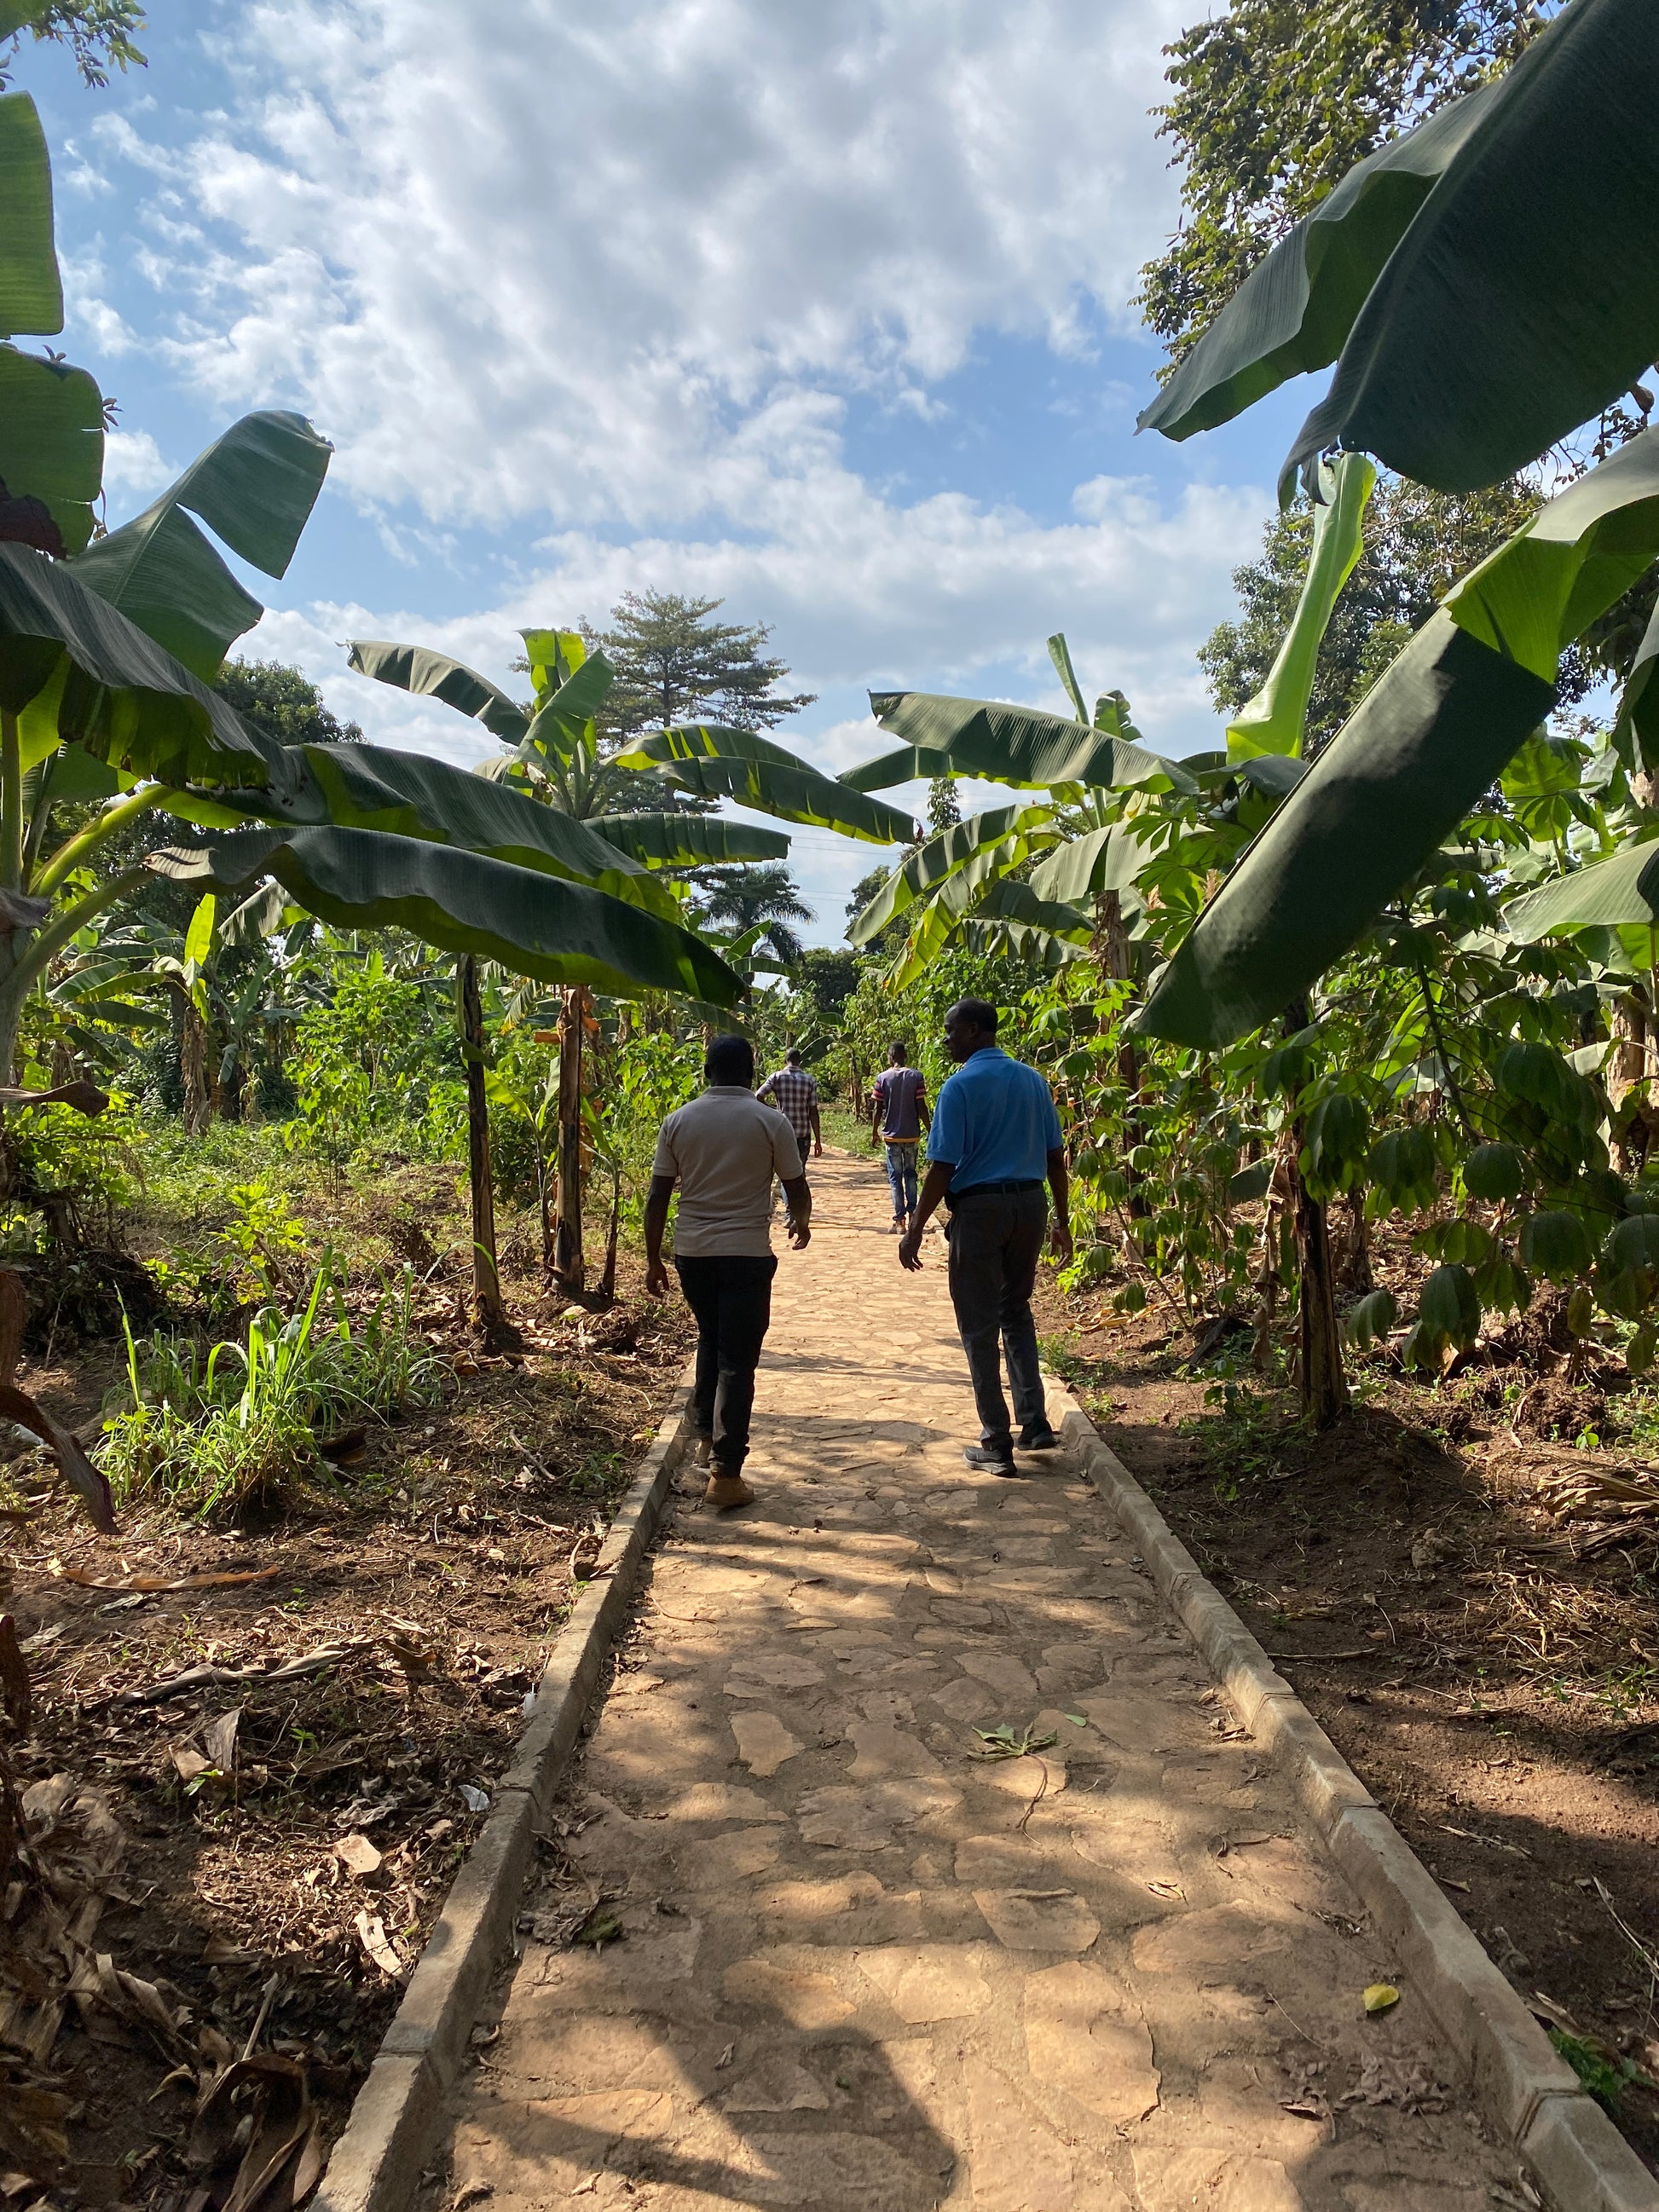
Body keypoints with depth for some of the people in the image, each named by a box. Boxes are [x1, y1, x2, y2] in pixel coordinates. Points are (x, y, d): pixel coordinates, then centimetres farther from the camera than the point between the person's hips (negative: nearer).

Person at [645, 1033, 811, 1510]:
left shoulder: (678, 1121, 2)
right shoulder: (769, 1122, -5)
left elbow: (657, 1197, 3)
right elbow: (797, 1189, 2)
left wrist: (653, 1259, 12)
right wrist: (801, 1224, 23)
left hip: (692, 1252, 3)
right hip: (746, 1254, -3)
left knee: (710, 1342, 25)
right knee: (737, 1359, 1)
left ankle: (707, 1438, 31)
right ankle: (725, 1473, 0)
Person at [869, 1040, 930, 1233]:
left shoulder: (883, 1078, -5)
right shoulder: (916, 1076, -4)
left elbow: (877, 1109, -4)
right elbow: (921, 1107, -6)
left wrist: (874, 1132, 7)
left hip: (892, 1135, -1)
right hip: (912, 1135, 1)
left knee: (895, 1177, 5)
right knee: (910, 1174, 19)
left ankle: (900, 1221, 3)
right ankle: (912, 1214, 17)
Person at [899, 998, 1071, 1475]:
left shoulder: (961, 1086, -11)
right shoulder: (1033, 1080, 8)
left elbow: (943, 1167, -14)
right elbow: (1055, 1156, 10)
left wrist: (915, 1231, -9)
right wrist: (1062, 1220, 17)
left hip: (979, 1207, -6)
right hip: (1030, 1204, 6)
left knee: (979, 1326, 4)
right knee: (1016, 1312, 21)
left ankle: (997, 1445, 8)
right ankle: (1035, 1424, 17)